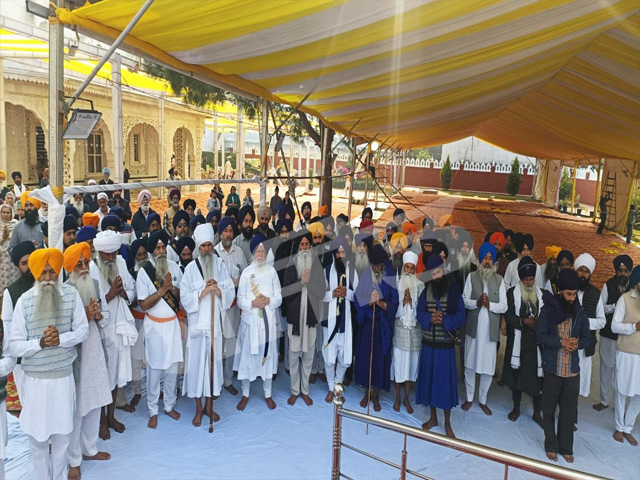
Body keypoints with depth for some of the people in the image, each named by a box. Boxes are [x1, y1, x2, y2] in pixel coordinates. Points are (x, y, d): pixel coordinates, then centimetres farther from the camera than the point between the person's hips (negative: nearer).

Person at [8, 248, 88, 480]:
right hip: (35, 379, -1)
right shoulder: (24, 301, -9)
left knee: (62, 434, 16)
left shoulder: (71, 294, -7)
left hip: (64, 376, 1)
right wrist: (40, 343, -24)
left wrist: (60, 339, -21)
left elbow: (83, 330, -4)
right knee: (37, 435, 13)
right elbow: (14, 346, -8)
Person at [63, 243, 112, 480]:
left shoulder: (95, 284, 3)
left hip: (93, 346, 6)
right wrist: (85, 316, -22)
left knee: (95, 400, 17)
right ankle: (74, 460, 20)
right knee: (76, 405, 3)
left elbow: (106, 313, 11)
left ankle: (89, 448, 36)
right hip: (73, 349, -6)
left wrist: (98, 314, -9)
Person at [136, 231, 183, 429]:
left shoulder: (174, 267, -1)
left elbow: (182, 295, 3)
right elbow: (144, 304, -12)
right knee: (154, 369, 6)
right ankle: (153, 411, 21)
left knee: (173, 367, 12)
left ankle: (170, 405, 29)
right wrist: (162, 290, -21)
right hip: (154, 325, -3)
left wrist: (172, 288, -17)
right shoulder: (144, 271, -10)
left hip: (173, 323, 3)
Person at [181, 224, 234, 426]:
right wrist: (203, 292, -19)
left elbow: (231, 292, 2)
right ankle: (198, 409, 17)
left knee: (213, 362, 9)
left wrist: (219, 290, -16)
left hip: (215, 322, 2)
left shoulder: (220, 265, 3)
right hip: (197, 322, -2)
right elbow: (185, 297, -6)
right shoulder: (191, 268, -2)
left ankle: (209, 405, 25)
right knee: (197, 363, 2)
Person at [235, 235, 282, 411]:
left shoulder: (271, 271, 3)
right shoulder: (246, 272, -1)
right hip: (250, 321, -1)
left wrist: (269, 300, -17)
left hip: (269, 321, 1)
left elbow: (279, 297, 3)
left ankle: (268, 394, 26)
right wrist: (252, 303, -21)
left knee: (268, 356, 10)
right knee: (247, 357, 5)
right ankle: (245, 395, 22)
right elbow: (240, 300, -3)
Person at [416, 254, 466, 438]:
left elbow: (461, 316, -9)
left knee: (445, 380, 4)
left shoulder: (453, 290, -8)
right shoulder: (426, 290, 2)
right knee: (429, 378, 11)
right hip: (428, 342, 3)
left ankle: (447, 423, 20)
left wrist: (444, 320, -24)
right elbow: (419, 312, 2)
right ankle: (433, 417, 29)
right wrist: (430, 318, -18)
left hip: (446, 343, -3)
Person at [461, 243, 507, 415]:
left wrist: (489, 304, -19)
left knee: (488, 368, 6)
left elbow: (504, 306, -1)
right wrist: (477, 302, -23)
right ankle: (469, 398, 27)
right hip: (473, 328, 0)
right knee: (469, 365, 10)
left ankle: (483, 400, 25)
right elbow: (464, 300, -4)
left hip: (491, 330, 0)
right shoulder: (471, 277, 1)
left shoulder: (499, 279, 2)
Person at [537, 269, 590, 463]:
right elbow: (541, 336, -10)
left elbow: (587, 338, 7)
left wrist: (577, 343, -15)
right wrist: (561, 342, -23)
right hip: (552, 369, -2)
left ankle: (566, 447, 25)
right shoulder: (547, 310, -8)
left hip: (572, 370, 2)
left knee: (569, 411, 10)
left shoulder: (580, 312, 0)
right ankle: (551, 446, 24)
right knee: (549, 410, 9)